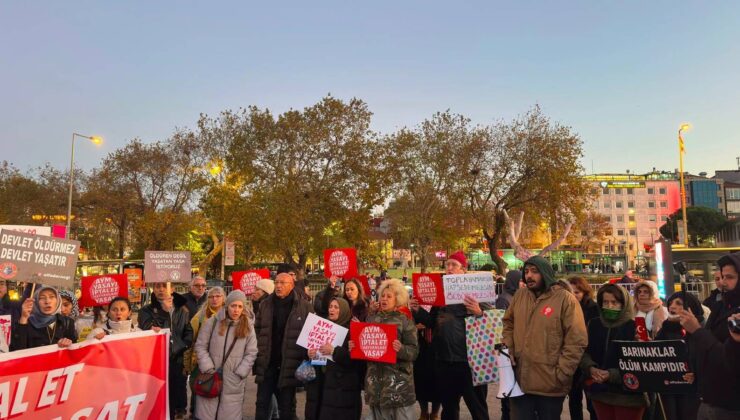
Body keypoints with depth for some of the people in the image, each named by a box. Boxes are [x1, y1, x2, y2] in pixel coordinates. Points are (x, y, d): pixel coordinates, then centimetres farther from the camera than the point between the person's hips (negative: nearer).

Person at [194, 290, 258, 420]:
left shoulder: (248, 327, 4)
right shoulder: (212, 322, 0)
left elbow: (251, 353, 3)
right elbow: (200, 346, 2)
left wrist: (239, 373, -6)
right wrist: (209, 369, -7)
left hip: (234, 382, 1)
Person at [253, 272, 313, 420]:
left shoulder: (304, 306, -7)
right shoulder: (265, 304, 4)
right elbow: (257, 330, 9)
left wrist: (307, 357, -11)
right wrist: (256, 356, 3)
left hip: (289, 365, -3)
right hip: (267, 364, 3)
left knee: (287, 407, 12)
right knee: (262, 404, 11)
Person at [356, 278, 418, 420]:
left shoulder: (405, 321, -2)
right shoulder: (372, 319, 9)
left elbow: (414, 350, -8)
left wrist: (401, 349, -27)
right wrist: (354, 346, -7)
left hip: (398, 380, -3)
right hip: (375, 378, 4)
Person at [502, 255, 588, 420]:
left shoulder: (565, 299, -10)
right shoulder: (519, 296, 5)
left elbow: (577, 341, -11)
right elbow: (508, 323, 17)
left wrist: (560, 374, -14)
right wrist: (508, 350, 1)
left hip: (551, 385, -4)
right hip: (519, 381, 4)